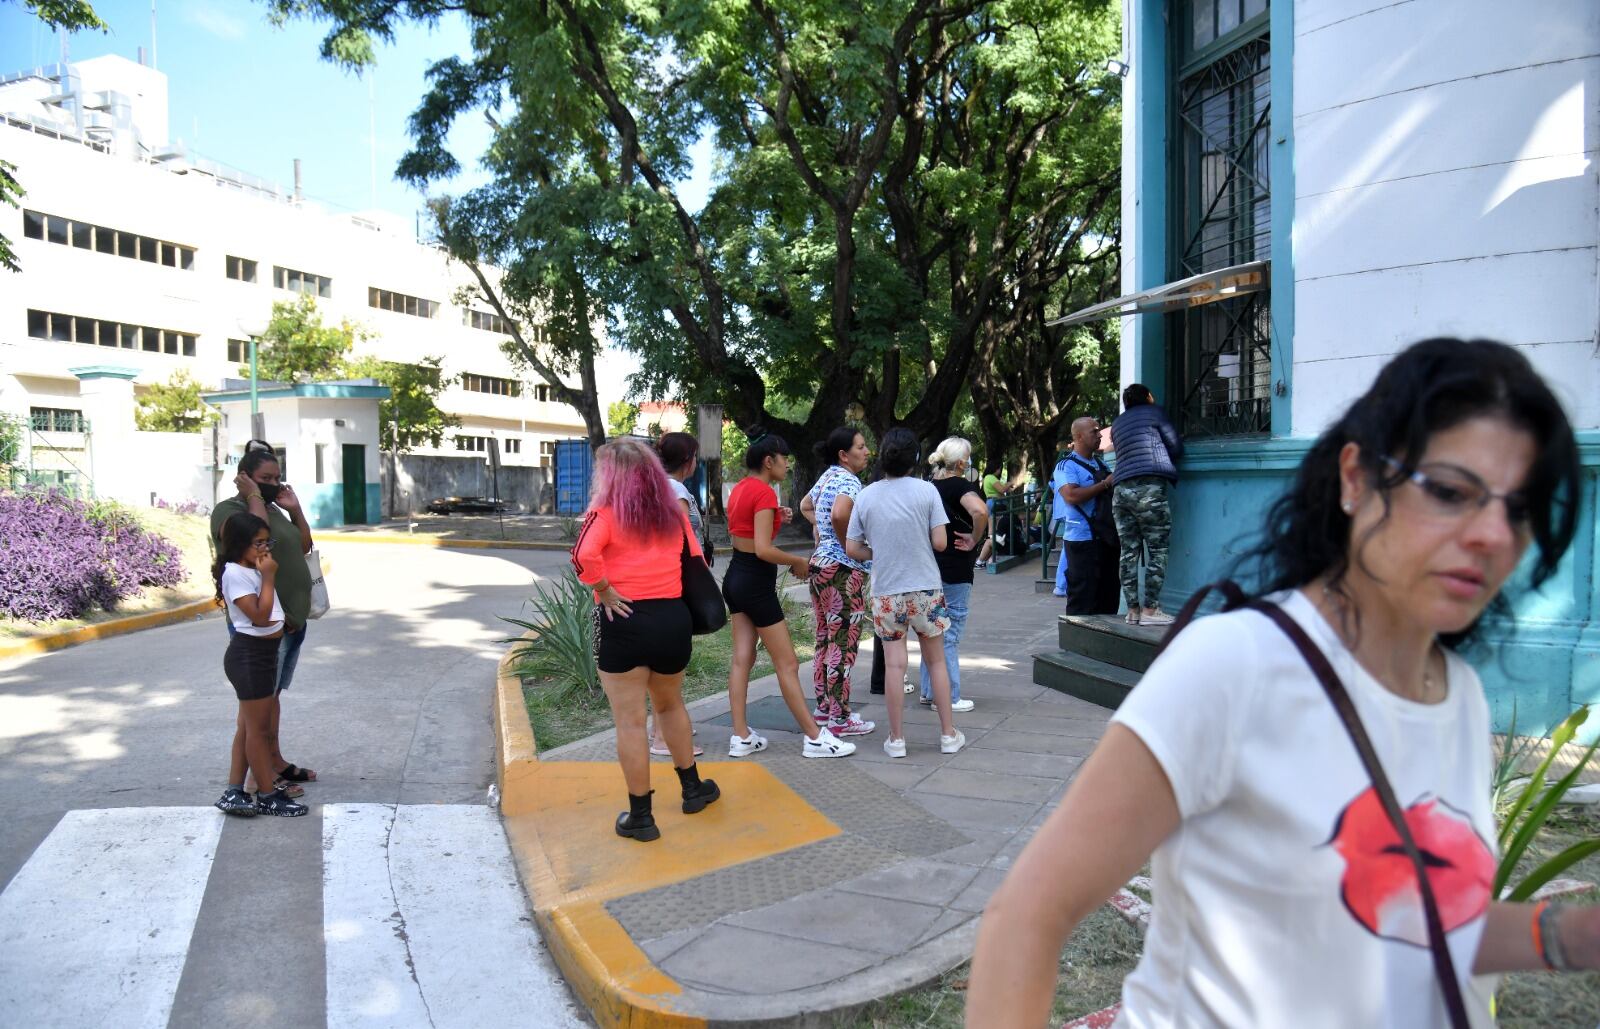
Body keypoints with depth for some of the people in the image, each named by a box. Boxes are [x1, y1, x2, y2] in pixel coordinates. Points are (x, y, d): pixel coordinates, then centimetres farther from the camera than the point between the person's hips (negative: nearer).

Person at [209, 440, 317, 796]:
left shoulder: (274, 509, 16)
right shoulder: (229, 509, -9)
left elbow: (304, 546, 17)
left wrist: (295, 509, 5)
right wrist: (254, 496, -18)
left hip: (291, 618, 8)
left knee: (274, 693, 16)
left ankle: (276, 760, 25)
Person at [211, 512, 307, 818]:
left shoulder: (254, 569, 11)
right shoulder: (235, 573, -17)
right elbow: (259, 616, -22)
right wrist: (269, 577, -20)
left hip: (263, 653, 10)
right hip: (249, 655, -10)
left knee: (248, 727, 14)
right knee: (258, 729, 0)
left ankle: (233, 793, 21)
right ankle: (268, 797, 10)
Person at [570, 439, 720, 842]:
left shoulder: (607, 511, -7)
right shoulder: (673, 511, 8)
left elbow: (583, 556, -23)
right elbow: (696, 562, 10)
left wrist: (604, 591, -11)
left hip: (623, 621, -5)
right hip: (673, 617, 5)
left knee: (630, 722, 4)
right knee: (671, 705, 26)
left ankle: (640, 816, 12)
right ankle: (692, 787, 36)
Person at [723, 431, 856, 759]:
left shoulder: (740, 488, 10)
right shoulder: (764, 492, -18)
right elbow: (763, 550, -24)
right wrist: (798, 562, -11)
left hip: (735, 577, 9)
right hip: (756, 582, -9)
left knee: (742, 658, 9)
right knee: (787, 663, -2)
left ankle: (741, 737, 12)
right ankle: (815, 738, 5)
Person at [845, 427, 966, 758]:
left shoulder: (866, 496, -3)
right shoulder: (926, 490, -8)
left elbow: (852, 548, -1)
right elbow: (940, 542, -10)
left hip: (886, 592, 1)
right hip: (925, 588, -1)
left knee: (894, 665, 6)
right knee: (936, 661, 12)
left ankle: (896, 739, 12)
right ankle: (948, 734, 19)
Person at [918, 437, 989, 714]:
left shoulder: (930, 487, 8)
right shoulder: (960, 485, -14)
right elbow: (980, 511, -33)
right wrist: (974, 539, -19)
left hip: (931, 566, 7)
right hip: (954, 569, -7)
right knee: (950, 634, 0)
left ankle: (930, 691, 24)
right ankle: (948, 697, 6)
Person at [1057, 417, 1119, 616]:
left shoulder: (1100, 462, 17)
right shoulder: (1067, 465, -7)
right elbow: (1072, 496, -23)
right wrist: (1105, 484, -16)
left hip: (1107, 537, 8)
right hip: (1083, 540, -8)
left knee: (1108, 594, 14)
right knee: (1083, 599, -5)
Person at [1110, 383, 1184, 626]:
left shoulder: (1117, 424, 25)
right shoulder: (1154, 412, 9)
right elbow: (1176, 447, 6)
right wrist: (1164, 460, 25)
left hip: (1121, 490, 6)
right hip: (1150, 487, -6)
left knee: (1129, 552, 5)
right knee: (1157, 550, -2)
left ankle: (1133, 609, 5)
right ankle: (1150, 609, -5)